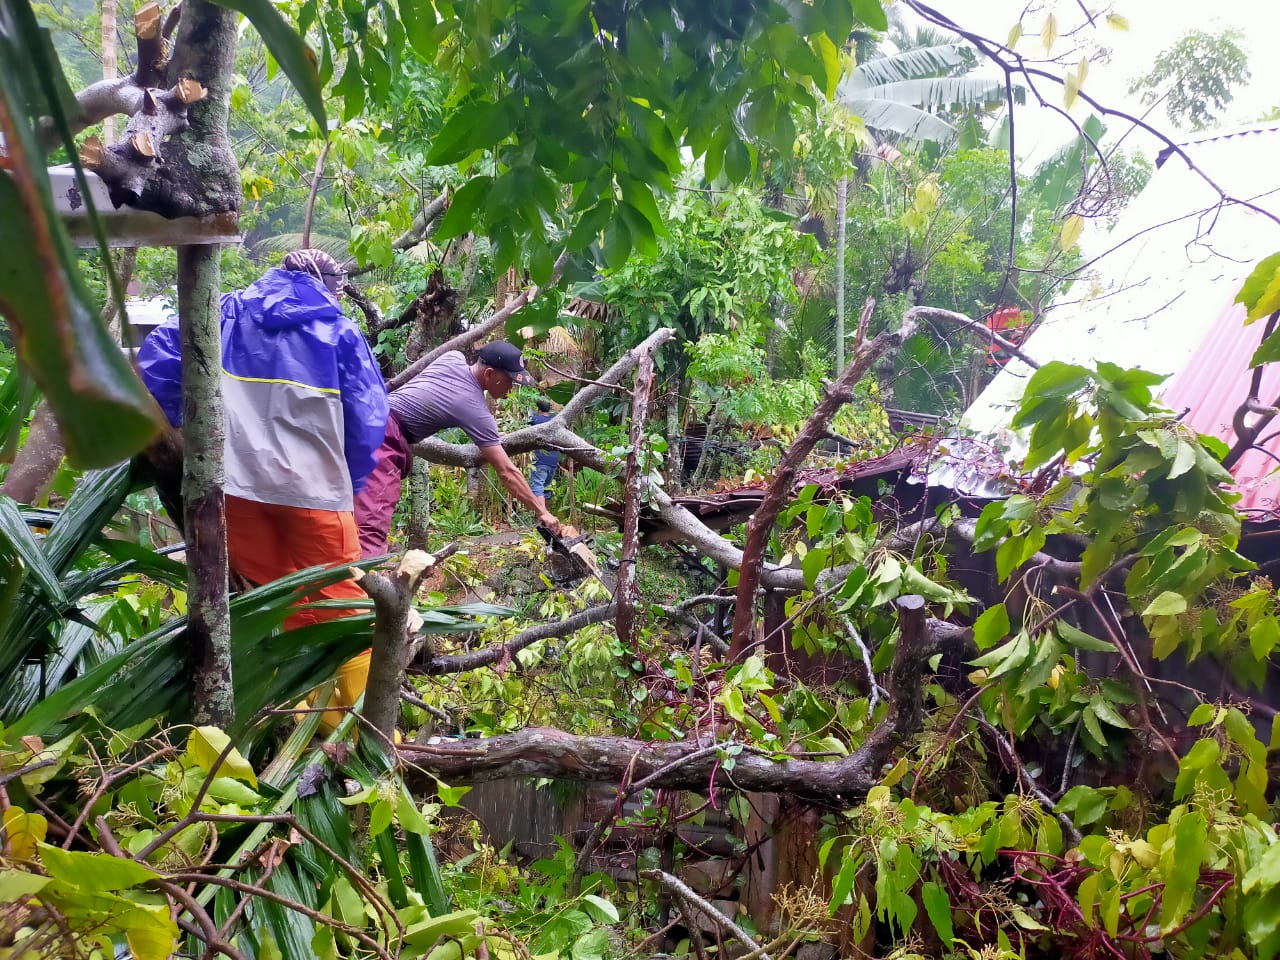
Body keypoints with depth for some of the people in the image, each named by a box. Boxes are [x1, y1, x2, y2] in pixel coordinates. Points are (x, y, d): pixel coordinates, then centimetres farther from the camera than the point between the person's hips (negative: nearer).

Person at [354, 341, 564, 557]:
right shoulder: (477, 412, -15)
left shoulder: (454, 357, 6)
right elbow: (507, 472, -13)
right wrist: (541, 511, -7)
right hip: (384, 434, -10)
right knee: (373, 524, -21)